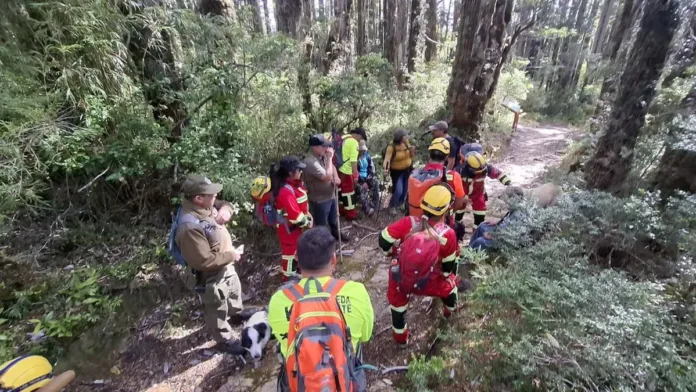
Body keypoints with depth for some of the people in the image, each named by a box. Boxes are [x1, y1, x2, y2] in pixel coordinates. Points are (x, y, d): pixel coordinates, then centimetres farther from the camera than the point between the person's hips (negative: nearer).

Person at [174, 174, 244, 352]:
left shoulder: (205, 207, -11)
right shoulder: (190, 227, -38)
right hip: (212, 275, -9)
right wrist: (230, 256, -22)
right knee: (218, 309, 16)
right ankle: (224, 341, 42)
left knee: (235, 290, 33)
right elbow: (204, 261, -34)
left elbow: (223, 204, 11)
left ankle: (236, 314, 63)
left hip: (226, 266, 9)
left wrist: (226, 210, -13)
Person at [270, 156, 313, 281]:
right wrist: (306, 223, -16)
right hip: (289, 227, -10)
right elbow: (294, 214, -31)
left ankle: (298, 267, 51)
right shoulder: (285, 191, -33)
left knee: (298, 247, 28)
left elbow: (301, 203, 13)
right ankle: (289, 276, 30)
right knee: (291, 251, 9)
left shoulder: (294, 183, -1)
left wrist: (308, 216, 7)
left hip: (296, 224, 10)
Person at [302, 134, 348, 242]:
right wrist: (329, 158, -26)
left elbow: (332, 166, 17)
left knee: (333, 218, 31)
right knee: (321, 225, 11)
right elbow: (328, 176, -33)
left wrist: (336, 177, -4)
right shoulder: (310, 162, -30)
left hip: (331, 195, 9)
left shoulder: (322, 157, -2)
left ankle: (335, 233, 54)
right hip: (320, 200, -9)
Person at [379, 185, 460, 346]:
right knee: (449, 282, 31)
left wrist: (392, 253, 10)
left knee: (397, 301, 30)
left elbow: (383, 241, -11)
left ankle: (400, 337, 47)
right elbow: (448, 266, -4)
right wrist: (449, 275, 19)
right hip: (425, 284, 0)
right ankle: (450, 309, 61)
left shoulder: (409, 222, -17)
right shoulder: (448, 234, -17)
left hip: (400, 278, 0)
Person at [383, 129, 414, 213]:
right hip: (397, 171, -5)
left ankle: (399, 204, 37)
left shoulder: (406, 143, -6)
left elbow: (411, 156, 5)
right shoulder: (391, 147, -22)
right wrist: (386, 169, -50)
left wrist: (412, 151, -17)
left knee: (406, 190, 12)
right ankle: (392, 206, 15)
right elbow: (387, 158, -33)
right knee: (398, 191, -13)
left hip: (408, 169, 6)